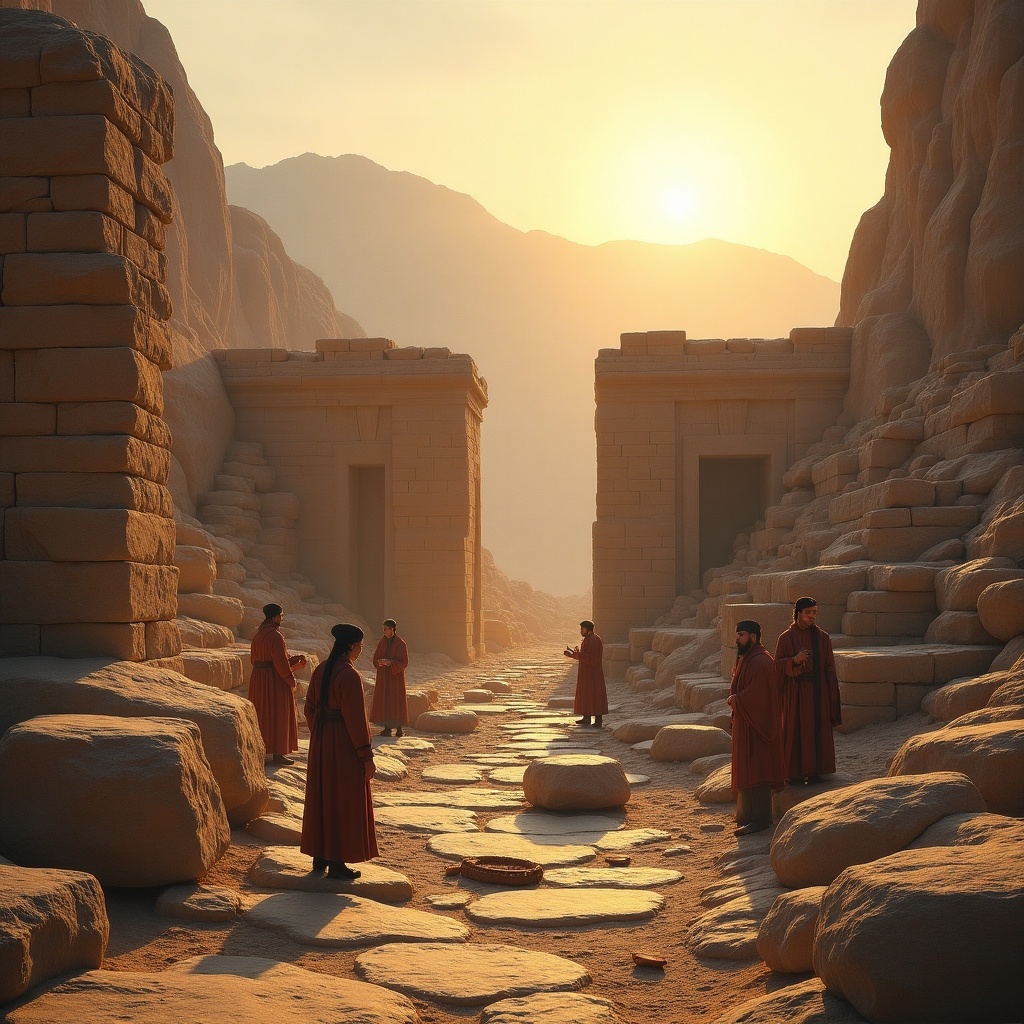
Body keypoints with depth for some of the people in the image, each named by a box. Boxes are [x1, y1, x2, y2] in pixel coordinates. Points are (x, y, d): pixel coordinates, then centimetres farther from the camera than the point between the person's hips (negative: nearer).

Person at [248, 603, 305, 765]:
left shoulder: (258, 635, 9)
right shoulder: (275, 636, -20)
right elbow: (281, 662, -22)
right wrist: (291, 679, -9)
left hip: (258, 678, 9)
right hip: (275, 679, -9)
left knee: (263, 713, 17)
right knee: (278, 715, 0)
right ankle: (278, 753, 3)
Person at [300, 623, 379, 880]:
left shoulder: (320, 670, 3)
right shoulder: (350, 676, -21)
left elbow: (309, 709, 9)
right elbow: (355, 718, -22)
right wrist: (367, 756, -15)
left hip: (321, 740, 8)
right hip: (345, 743, -8)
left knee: (322, 795, 17)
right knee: (343, 801, 2)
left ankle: (319, 856, 25)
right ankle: (337, 863, 7)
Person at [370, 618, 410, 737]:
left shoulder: (401, 644, -11)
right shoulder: (382, 642, 5)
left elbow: (404, 662, -14)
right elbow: (376, 659, 6)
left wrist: (389, 662, -26)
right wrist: (381, 662, -17)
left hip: (396, 676, -5)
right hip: (383, 676, 5)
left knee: (397, 701, -3)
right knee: (384, 700, 4)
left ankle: (399, 728, 5)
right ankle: (387, 727, 10)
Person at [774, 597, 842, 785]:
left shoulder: (822, 637, 3)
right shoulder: (786, 638, -2)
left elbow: (829, 668, 3)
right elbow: (778, 665, -3)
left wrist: (832, 694, -3)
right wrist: (795, 660, -22)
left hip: (818, 691, 2)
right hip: (795, 692, -2)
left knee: (818, 730, 4)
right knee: (795, 730, 0)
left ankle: (814, 770, 13)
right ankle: (794, 772, 6)